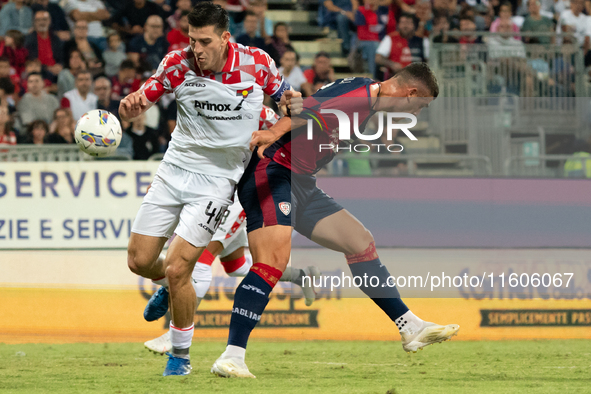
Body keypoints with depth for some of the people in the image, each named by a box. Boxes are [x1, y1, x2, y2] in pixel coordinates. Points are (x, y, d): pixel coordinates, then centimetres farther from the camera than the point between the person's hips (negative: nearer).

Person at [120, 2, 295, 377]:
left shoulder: (257, 63, -11)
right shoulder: (178, 64, -9)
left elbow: (286, 98, 10)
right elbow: (135, 106, -3)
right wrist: (131, 104, -27)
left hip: (218, 178, -3)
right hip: (175, 169, 3)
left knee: (177, 270, -13)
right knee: (139, 261, 4)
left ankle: (181, 356, 7)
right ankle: (169, 288, 41)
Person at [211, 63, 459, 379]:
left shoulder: (367, 98, 15)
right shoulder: (360, 97, -17)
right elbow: (310, 110, -33)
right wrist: (275, 133, -47)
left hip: (300, 184, 11)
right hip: (272, 174, -11)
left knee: (361, 243, 14)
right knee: (273, 261, -24)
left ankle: (411, 329, 22)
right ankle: (232, 357, -28)